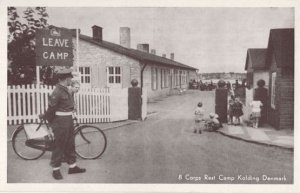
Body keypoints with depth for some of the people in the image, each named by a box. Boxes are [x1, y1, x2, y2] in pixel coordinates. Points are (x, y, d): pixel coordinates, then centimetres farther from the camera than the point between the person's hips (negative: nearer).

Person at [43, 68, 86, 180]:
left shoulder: (65, 90, 12)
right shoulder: (58, 92, -19)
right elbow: (51, 108, -17)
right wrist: (51, 122, -7)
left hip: (68, 121, 10)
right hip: (61, 122, -9)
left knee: (70, 144, 15)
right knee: (59, 146, 1)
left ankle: (72, 167, 26)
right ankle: (55, 170, 14)